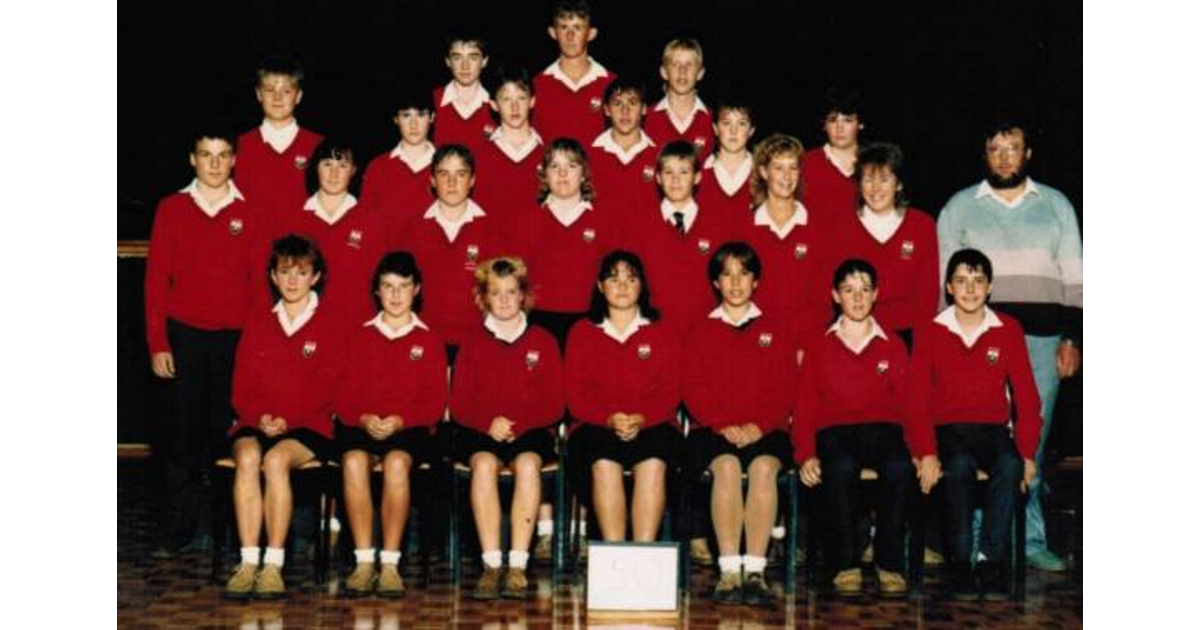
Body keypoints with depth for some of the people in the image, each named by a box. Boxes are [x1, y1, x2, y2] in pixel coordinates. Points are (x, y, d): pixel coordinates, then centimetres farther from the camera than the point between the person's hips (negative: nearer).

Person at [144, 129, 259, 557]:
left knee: (225, 431, 0)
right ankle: (180, 530, 5)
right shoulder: (172, 209, 5)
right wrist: (158, 344, -2)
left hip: (235, 339, 0)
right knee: (183, 432, -1)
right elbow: (156, 278, 4)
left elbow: (260, 281, 5)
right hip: (185, 336, 0)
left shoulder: (251, 215, 6)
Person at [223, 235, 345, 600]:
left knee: (277, 459, -35)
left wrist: (286, 419, -15)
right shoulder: (257, 324, 17)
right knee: (248, 457, -32)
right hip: (256, 422, 2)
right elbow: (242, 387, 11)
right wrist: (260, 417, -9)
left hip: (307, 426, -2)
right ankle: (248, 562, -36)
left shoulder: (328, 328, 7)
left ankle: (274, 565, -32)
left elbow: (324, 391, -1)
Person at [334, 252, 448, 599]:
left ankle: (390, 563, -33)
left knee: (397, 462, -36)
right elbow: (344, 397, 10)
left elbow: (436, 402, 4)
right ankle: (364, 561, -32)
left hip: (409, 429, -1)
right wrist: (364, 418, -12)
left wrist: (399, 421, -13)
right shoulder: (360, 337, 15)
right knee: (354, 460, -34)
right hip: (362, 427, 1)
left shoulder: (429, 340, 11)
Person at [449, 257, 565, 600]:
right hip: (480, 432, 1)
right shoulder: (473, 342, 13)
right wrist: (488, 422, -13)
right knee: (484, 463, -34)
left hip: (530, 431, 0)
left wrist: (518, 423, -12)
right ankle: (491, 564, -36)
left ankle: (518, 565, -37)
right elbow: (460, 403, 7)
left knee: (528, 464, -35)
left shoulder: (543, 341, 11)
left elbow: (553, 404, 4)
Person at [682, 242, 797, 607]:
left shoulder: (777, 330, 16)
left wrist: (758, 426, -11)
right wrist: (723, 425, -12)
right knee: (726, 466, -34)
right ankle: (729, 572, -36)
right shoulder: (701, 333, 16)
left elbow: (785, 389, 6)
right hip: (713, 430, 0)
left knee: (764, 466, -34)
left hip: (765, 430, 0)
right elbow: (694, 391, 5)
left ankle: (755, 570, -37)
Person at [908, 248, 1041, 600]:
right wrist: (926, 453, -15)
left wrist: (1028, 453, -9)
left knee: (1010, 465, -33)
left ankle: (991, 559, -29)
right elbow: (917, 401, 0)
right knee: (958, 466, -35)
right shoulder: (929, 333, 4)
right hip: (947, 430, -1)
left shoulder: (1009, 330, 6)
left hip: (993, 429, 1)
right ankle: (960, 562, -30)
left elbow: (1026, 395, 3)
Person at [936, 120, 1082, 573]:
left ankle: (1029, 540, 5)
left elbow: (1074, 277, 12)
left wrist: (1073, 339, 4)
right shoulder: (959, 208, 11)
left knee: (1033, 439, 0)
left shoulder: (1056, 205, 14)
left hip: (1041, 338, 1)